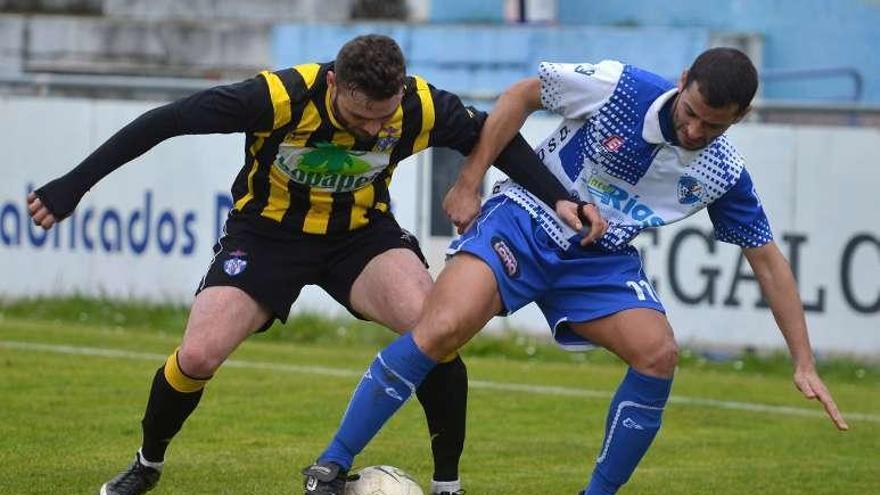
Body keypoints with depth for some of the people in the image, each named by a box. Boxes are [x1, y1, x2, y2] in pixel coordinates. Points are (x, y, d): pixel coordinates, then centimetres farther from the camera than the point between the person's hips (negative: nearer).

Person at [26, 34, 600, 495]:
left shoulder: (423, 107, -24)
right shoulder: (279, 97, -32)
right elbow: (166, 121, -26)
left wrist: (559, 198, -9)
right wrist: (72, 187, -25)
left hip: (362, 231, 1)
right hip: (268, 229, -1)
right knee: (198, 356, -14)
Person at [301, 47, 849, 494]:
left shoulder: (724, 175, -9)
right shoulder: (619, 87, -20)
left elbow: (769, 261, 1)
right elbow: (522, 95, -5)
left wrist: (804, 364, -2)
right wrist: (470, 181, -8)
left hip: (602, 259, 4)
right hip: (527, 222, -4)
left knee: (659, 354, -20)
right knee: (442, 329, -26)